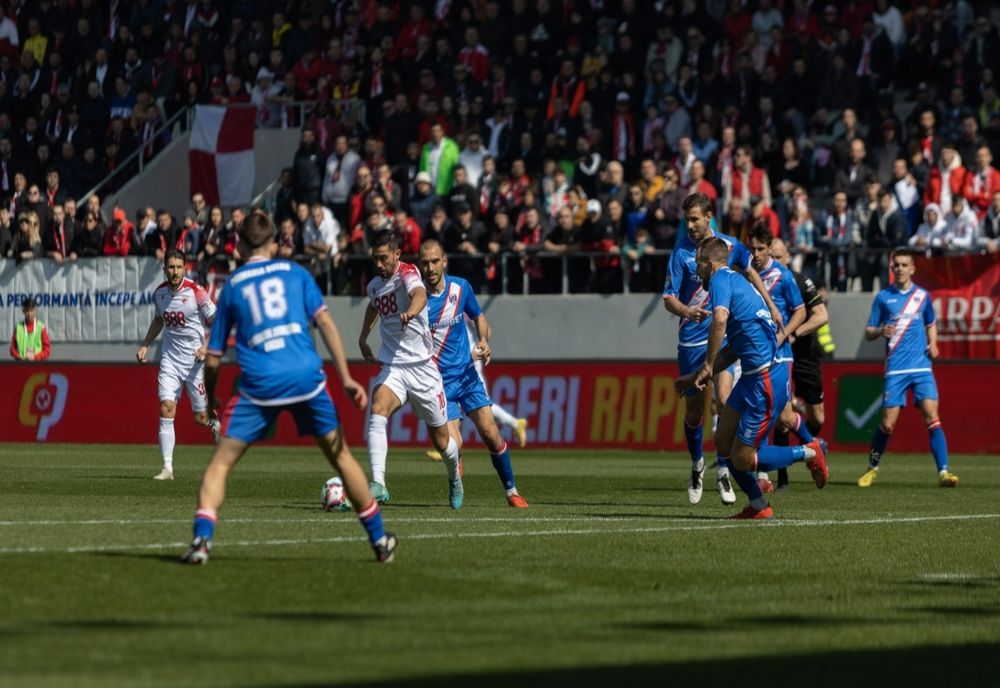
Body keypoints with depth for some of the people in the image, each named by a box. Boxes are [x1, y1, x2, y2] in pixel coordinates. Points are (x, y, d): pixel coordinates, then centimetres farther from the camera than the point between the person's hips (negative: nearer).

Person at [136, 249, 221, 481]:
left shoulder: (196, 292, -12)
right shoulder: (159, 293, 3)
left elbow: (215, 322, -5)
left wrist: (207, 346, -20)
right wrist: (145, 345, 16)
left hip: (195, 360, -3)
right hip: (170, 359, 3)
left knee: (201, 416, 2)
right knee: (166, 408, -13)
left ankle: (216, 425, 41)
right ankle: (167, 467, -12)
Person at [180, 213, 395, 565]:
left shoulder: (232, 285, 12)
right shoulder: (295, 273, 12)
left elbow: (213, 358, 12)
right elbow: (325, 322, 2)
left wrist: (210, 400, 27)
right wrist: (346, 378, 1)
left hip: (259, 386, -1)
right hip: (306, 377, 1)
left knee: (220, 464, 6)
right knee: (340, 455, 16)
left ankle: (202, 539, -15)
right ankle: (380, 540, 22)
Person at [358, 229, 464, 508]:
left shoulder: (407, 273, -12)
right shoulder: (375, 285, 9)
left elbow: (420, 295, -38)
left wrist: (411, 311, -59)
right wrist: (363, 337, 31)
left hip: (422, 367, -4)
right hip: (392, 367, 4)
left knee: (441, 440, 8)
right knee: (377, 412, -28)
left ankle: (455, 474, 42)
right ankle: (378, 485, -37)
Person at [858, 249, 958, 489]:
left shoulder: (922, 296, 9)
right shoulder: (883, 297, 4)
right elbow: (868, 333, 8)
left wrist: (933, 343, 6)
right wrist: (880, 331, -15)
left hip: (922, 367, 1)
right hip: (896, 368, -1)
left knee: (932, 416, -13)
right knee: (887, 424, -1)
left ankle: (943, 472, -16)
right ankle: (872, 469, 21)